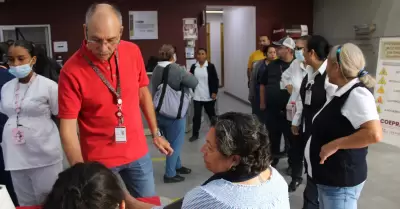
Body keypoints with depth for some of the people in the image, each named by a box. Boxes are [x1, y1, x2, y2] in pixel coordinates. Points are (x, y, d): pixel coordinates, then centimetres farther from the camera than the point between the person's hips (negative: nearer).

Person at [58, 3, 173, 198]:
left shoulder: (133, 52, -7)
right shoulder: (71, 71, -19)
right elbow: (67, 127, -17)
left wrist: (156, 133, 10)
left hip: (138, 153, 4)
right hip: (98, 160, -3)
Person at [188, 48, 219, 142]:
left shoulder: (211, 66, -6)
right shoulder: (193, 67, 3)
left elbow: (216, 80, -5)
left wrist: (214, 92, -10)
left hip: (208, 96, -2)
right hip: (197, 96, 2)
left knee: (211, 114, 14)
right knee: (197, 115, 2)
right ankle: (195, 134, 11)